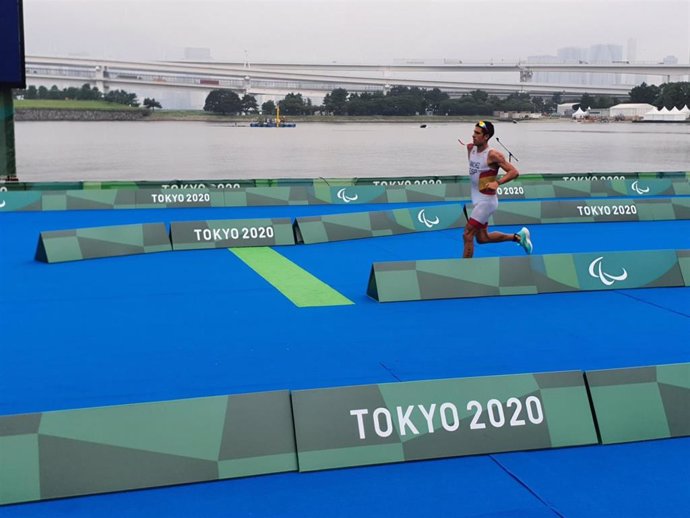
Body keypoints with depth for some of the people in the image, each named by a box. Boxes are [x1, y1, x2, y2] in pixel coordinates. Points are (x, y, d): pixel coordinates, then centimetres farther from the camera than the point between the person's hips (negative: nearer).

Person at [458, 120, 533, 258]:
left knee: (467, 235, -9)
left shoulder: (493, 155, -19)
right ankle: (518, 237, 34)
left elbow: (514, 172, -20)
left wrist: (497, 183, -34)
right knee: (482, 238, 18)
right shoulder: (471, 148, 3)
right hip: (477, 200, 9)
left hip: (486, 201, -9)